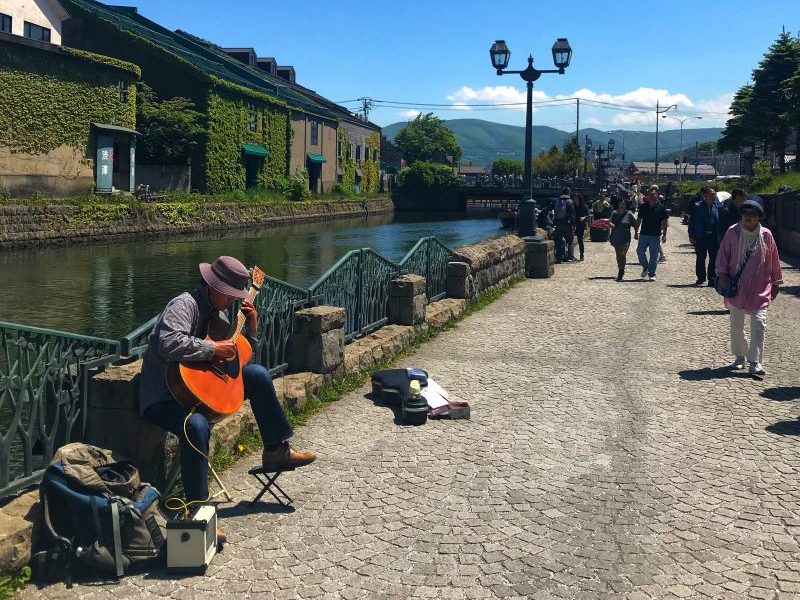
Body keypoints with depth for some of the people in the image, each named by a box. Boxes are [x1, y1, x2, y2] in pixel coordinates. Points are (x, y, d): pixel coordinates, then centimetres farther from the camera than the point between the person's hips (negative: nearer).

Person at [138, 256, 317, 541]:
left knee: (257, 374, 6)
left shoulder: (217, 312, 9)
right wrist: (214, 348, -30)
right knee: (197, 426, -39)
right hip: (164, 396, -9)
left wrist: (251, 328, 2)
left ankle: (276, 451, 16)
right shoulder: (185, 305, -19)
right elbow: (169, 344, -39)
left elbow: (238, 358, 17)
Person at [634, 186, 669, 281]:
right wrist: (636, 232, 10)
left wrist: (664, 235, -3)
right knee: (640, 251, -3)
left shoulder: (661, 207, 0)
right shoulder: (643, 206, 7)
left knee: (654, 255, 1)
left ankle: (651, 274, 10)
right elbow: (639, 220, 13)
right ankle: (645, 267, 22)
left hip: (656, 235, -2)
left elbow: (664, 222, 2)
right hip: (644, 234, 2)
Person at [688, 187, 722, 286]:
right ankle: (701, 277, 23)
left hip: (714, 237, 2)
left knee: (714, 259, 2)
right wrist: (691, 236, -5)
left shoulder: (717, 207, 5)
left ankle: (712, 279, 9)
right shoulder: (697, 207, -2)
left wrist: (721, 236, 4)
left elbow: (720, 222, 9)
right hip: (700, 237, -2)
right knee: (700, 258, 9)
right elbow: (692, 222, 0)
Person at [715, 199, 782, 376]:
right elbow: (723, 255, 3)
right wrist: (722, 274, -9)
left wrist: (776, 283, 11)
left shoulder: (766, 235, -2)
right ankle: (739, 357, 29)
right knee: (736, 325, 11)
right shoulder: (732, 233, -3)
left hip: (759, 290, -1)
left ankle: (755, 363, -10)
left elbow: (774, 260, 7)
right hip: (736, 288, 1)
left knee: (758, 324, -11)